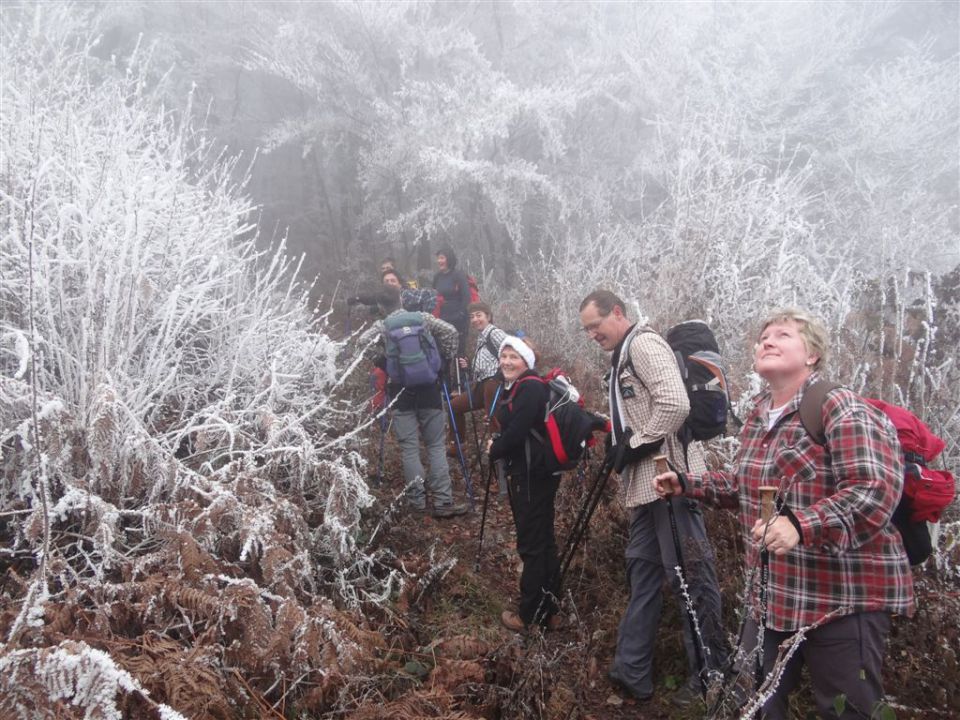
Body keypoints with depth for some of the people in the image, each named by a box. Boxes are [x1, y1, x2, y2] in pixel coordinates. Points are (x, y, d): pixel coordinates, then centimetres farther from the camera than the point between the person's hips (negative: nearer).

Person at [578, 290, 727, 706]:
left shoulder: (643, 343, -10)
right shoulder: (622, 358, 21)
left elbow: (675, 404, -23)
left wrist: (636, 446, -15)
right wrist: (621, 449, 10)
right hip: (647, 484, 11)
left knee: (688, 574, -2)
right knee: (642, 569, 13)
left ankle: (711, 674, 11)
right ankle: (632, 672, 21)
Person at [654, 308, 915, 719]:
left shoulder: (841, 410, -17)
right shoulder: (758, 417, 10)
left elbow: (875, 490, -29)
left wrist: (802, 525, -42)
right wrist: (687, 484, 14)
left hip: (842, 597, -8)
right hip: (775, 594, 8)